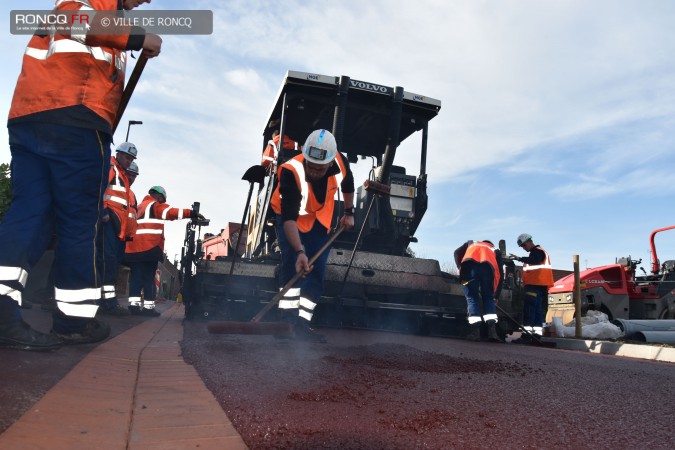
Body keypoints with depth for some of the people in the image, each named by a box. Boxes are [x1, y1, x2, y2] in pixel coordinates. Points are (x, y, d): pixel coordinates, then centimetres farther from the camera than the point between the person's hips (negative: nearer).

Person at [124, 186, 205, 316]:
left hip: (133, 247, 7)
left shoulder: (139, 207, 28)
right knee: (148, 277, -5)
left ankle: (134, 304, -2)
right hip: (148, 247, -7)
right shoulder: (155, 205, 3)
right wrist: (191, 213, -17)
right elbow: (171, 212, -11)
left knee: (136, 276, 5)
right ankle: (148, 306, -5)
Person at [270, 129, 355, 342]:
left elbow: (348, 185, 1)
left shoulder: (340, 163, -25)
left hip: (320, 218, 4)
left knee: (316, 272, -1)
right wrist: (300, 251, -52)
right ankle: (289, 318, -18)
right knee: (293, 262, -25)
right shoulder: (291, 171, -38)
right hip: (290, 216, -4)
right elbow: (289, 218, -42)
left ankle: (302, 323, 7)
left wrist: (349, 213, 8)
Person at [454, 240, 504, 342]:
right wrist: (496, 296, 31)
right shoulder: (496, 250, 38)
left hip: (469, 265, 0)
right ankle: (492, 330, 3)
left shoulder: (471, 243, 41)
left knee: (472, 298, 9)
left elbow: (457, 253, 21)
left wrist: (462, 270, 25)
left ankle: (475, 331, 0)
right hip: (488, 267, 0)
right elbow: (500, 274, 29)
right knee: (489, 299, 15)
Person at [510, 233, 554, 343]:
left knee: (529, 310, -15)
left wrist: (519, 258, -43)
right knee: (537, 310, 9)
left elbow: (533, 261, -29)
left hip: (534, 286, -11)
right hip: (535, 286, 11)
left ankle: (526, 335, -19)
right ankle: (537, 333, 10)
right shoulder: (534, 253, 26)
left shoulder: (538, 251, -7)